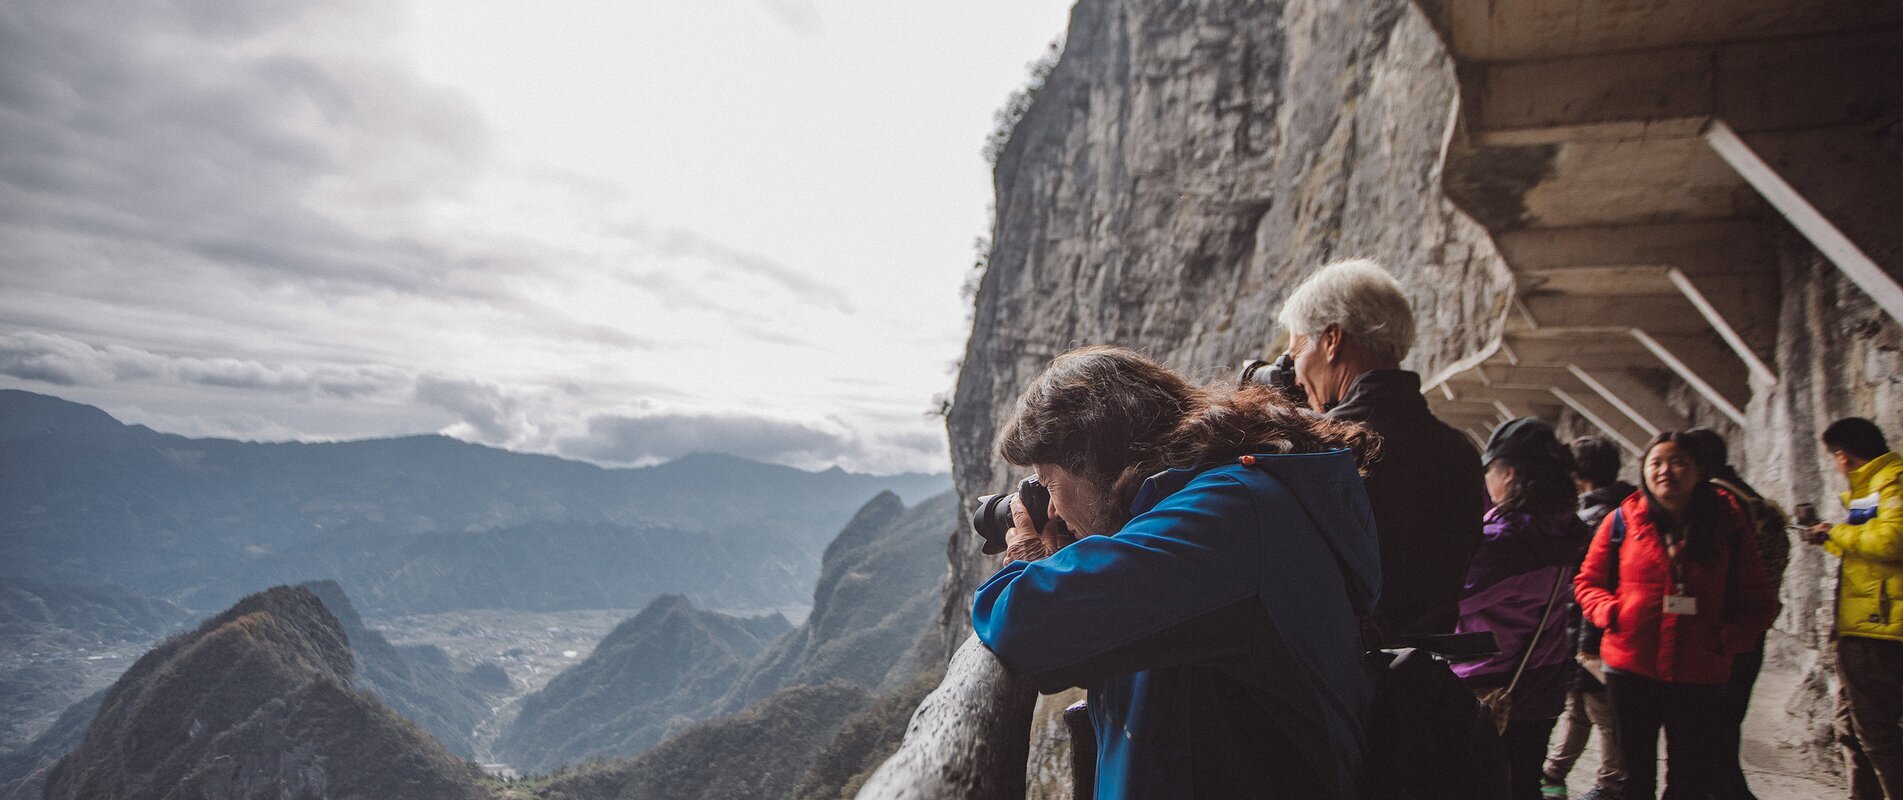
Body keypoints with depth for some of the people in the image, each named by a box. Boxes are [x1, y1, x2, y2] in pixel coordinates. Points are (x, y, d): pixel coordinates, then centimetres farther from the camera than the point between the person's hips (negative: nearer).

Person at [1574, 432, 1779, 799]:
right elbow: (1588, 582, 7)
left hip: (1700, 676, 0)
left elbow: (1760, 603, 5)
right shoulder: (1622, 520, -1)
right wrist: (1610, 613, -12)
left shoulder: (1727, 525, 1)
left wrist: (1728, 637, -11)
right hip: (1630, 669, 0)